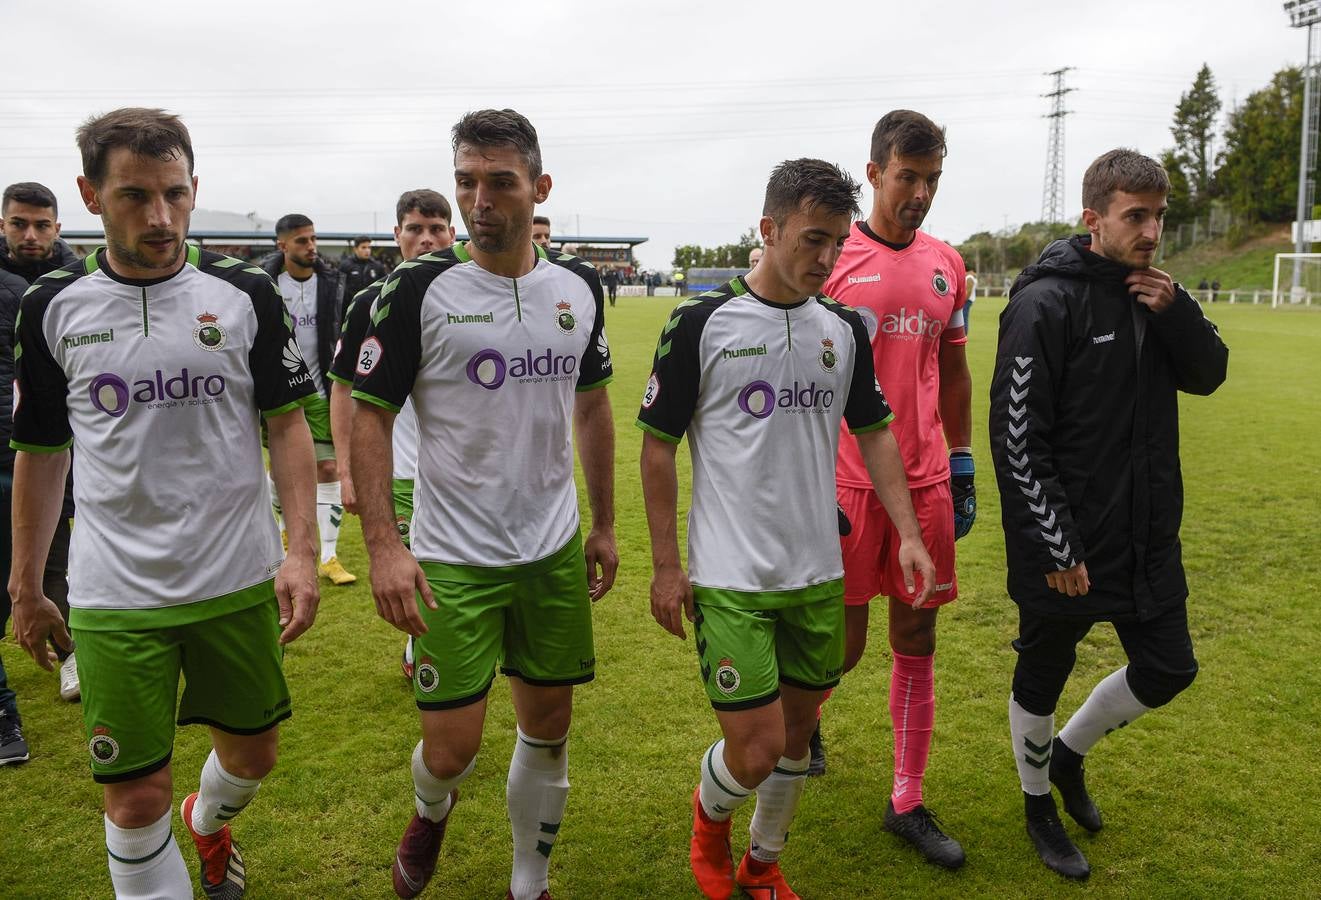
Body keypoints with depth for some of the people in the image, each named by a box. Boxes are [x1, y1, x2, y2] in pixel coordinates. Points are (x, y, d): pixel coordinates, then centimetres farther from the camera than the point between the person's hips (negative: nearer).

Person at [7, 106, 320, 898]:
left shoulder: (245, 292, -4)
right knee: (136, 797, 3)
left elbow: (288, 424, -1)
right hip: (115, 596, 0)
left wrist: (303, 551, -10)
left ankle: (209, 822, 52)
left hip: (240, 580, 1)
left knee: (254, 752, 18)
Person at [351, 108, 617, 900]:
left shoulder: (580, 286, 2)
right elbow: (371, 415, -7)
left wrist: (605, 525, 12)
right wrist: (383, 544, -17)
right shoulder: (421, 289, -10)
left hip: (555, 553, 4)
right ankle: (431, 813, 39)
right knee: (450, 751, 0)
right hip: (454, 560, -3)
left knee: (549, 730, 13)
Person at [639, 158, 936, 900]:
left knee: (798, 731, 15)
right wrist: (666, 565, -6)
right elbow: (658, 445, -5)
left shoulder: (845, 328, 4)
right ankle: (709, 814, 31)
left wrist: (909, 533, 3)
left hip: (819, 573, 5)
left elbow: (875, 432, 13)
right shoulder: (702, 323, -10)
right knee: (756, 750, -5)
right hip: (730, 580, -5)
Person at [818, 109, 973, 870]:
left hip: (926, 484, 5)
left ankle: (908, 803, 23)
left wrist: (963, 466, 14)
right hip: (848, 485, -4)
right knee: (844, 645, 4)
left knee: (918, 642, 9)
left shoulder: (947, 264, 10)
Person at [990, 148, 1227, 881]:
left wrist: (1176, 313, -10)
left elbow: (1208, 375, 9)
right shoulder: (1046, 303, -17)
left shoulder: (1151, 292, 6)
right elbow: (1016, 436, -19)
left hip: (1147, 539, 7)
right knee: (1043, 680, 11)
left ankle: (1069, 752, 41)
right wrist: (1053, 546, -19)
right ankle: (1039, 803, 37)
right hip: (1065, 548, -7)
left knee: (1168, 668, 16)